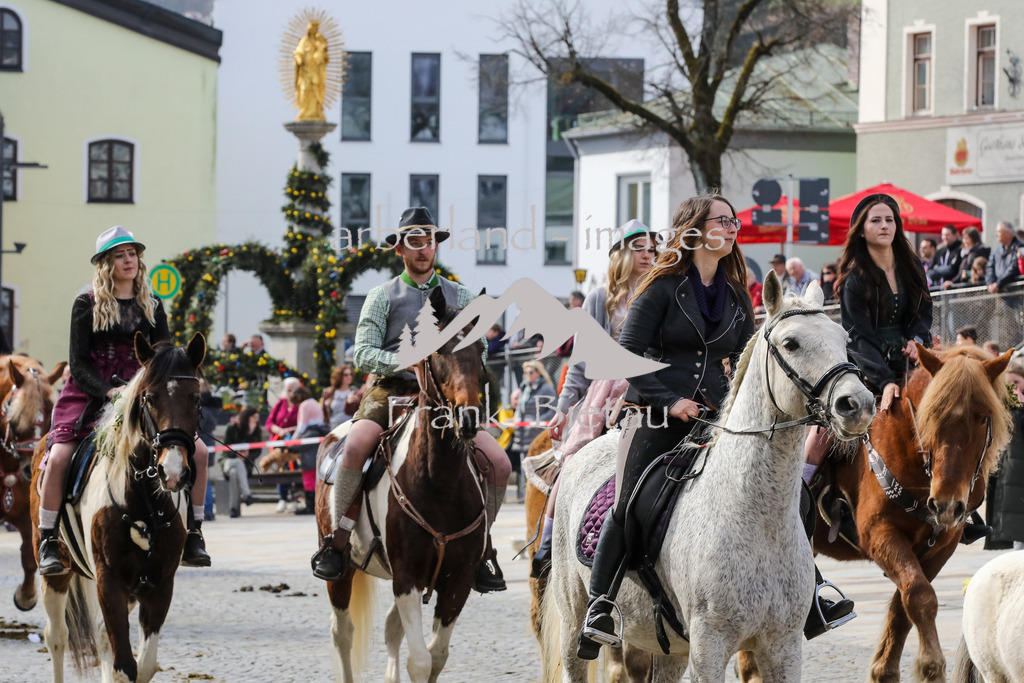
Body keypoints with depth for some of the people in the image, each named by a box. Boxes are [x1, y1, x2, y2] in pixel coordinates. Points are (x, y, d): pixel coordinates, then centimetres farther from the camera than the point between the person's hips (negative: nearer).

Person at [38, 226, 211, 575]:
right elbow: (79, 365, -5)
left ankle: (192, 533, -1)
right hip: (89, 396, -3)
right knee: (58, 458, -25)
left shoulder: (151, 307, 11)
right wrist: (109, 391, -22)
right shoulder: (87, 305, 0)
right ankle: (48, 542, -10)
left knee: (197, 450, -12)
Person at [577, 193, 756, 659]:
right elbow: (629, 355, -4)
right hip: (655, 418, -4)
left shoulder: (736, 297, 16)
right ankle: (599, 608, -8)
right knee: (629, 507, -14)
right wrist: (669, 402, -13)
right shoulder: (663, 288, 0)